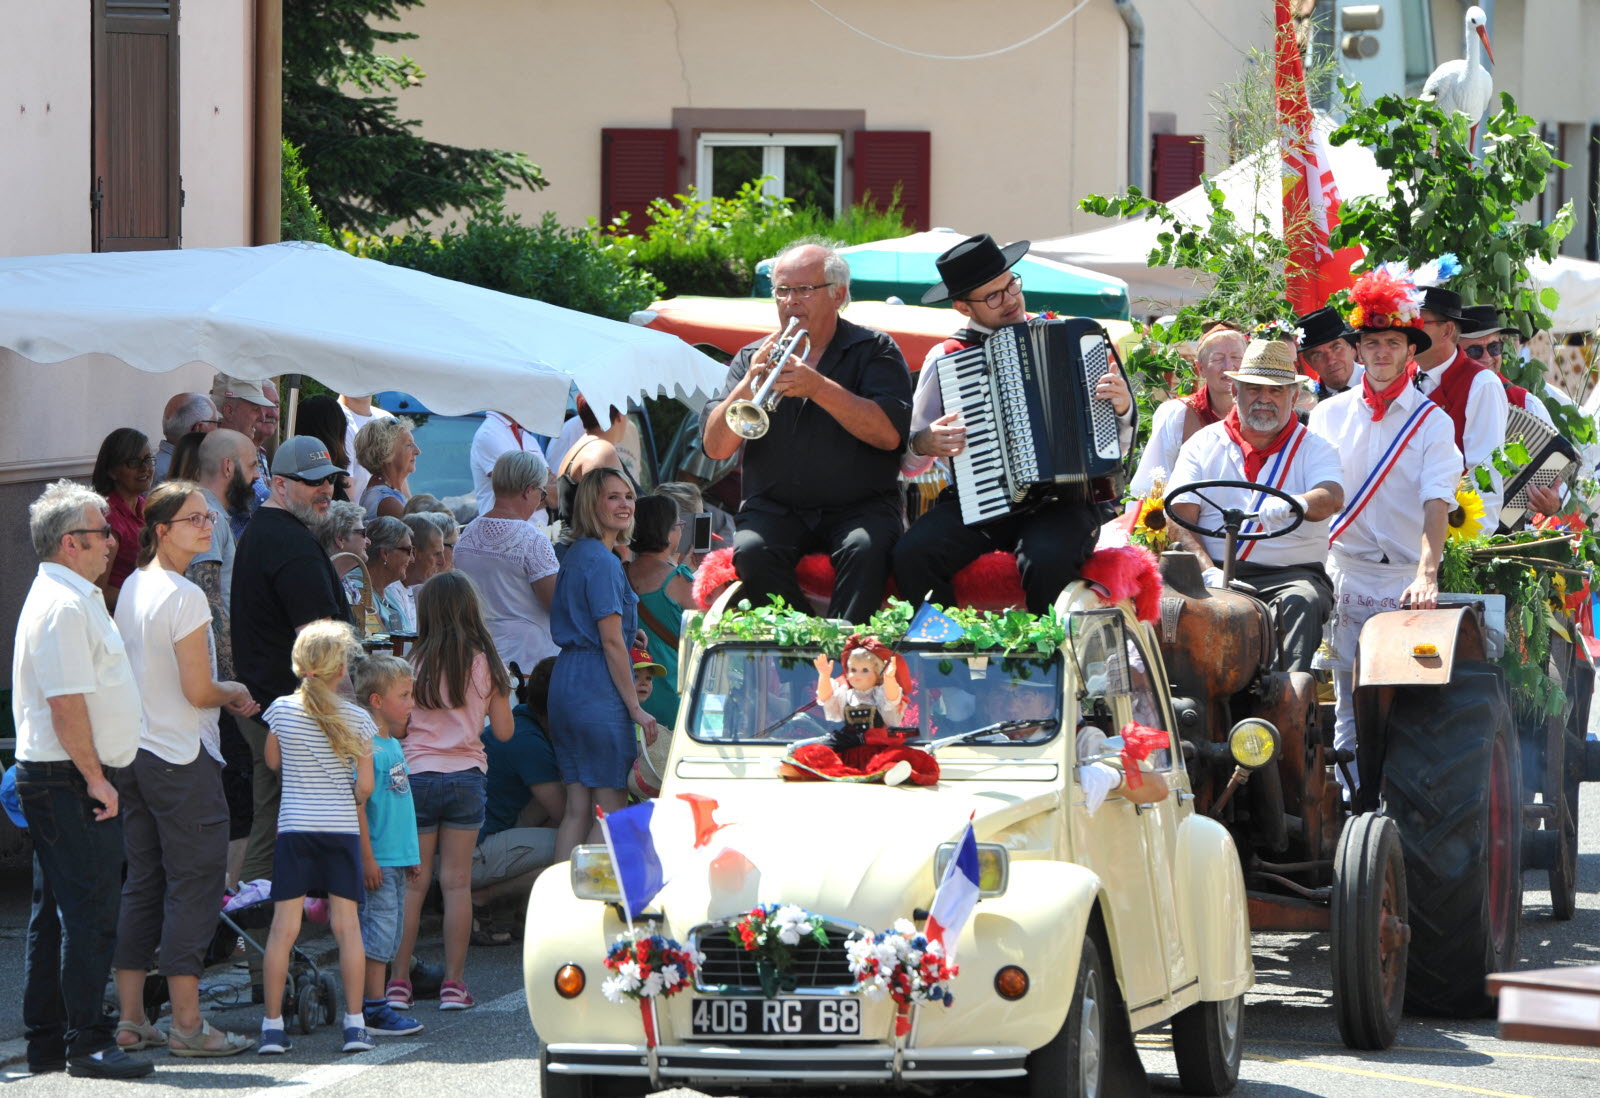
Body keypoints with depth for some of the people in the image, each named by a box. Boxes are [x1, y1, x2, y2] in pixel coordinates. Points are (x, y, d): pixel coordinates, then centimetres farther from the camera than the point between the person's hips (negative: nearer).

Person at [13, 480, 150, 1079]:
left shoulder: (66, 597, 18)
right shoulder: (64, 606, -16)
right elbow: (66, 704, -22)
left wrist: (96, 775, 21)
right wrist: (95, 778, -18)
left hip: (51, 779, 11)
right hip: (71, 781, -11)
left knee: (54, 914, 12)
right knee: (89, 916, -9)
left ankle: (45, 1044, 16)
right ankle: (87, 1043, -7)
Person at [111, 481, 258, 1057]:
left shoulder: (131, 588, 10)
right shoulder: (184, 597, -17)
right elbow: (198, 692, -17)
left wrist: (220, 692, 17)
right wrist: (233, 695, 3)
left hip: (134, 752, 8)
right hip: (182, 760, -8)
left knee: (141, 885, 12)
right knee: (194, 885, -3)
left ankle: (130, 1020, 13)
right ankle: (187, 1024, -3)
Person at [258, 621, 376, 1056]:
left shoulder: (282, 710, -2)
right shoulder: (357, 719, -3)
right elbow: (365, 784, -1)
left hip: (294, 827, 0)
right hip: (342, 827, 0)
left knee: (283, 926, 0)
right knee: (347, 925, 4)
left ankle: (271, 1024, 0)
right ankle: (355, 1023, 3)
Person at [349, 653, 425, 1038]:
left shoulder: (393, 745, 14)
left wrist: (411, 854, 24)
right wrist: (367, 857, -20)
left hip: (396, 860, 10)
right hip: (376, 861, -10)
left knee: (389, 932, 11)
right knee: (379, 927, -8)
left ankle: (373, 1008, 16)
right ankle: (373, 1009, -5)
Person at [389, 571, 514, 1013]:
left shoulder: (416, 665, -5)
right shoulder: (487, 665, -1)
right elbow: (503, 730, 4)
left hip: (418, 775, -1)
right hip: (467, 777, 1)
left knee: (412, 882, 4)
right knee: (457, 882, 5)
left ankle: (398, 980, 2)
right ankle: (454, 982, 4)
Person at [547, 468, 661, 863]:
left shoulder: (576, 554, 16)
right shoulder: (602, 562, -13)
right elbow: (611, 642, -15)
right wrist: (635, 708, -12)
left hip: (566, 682, 10)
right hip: (598, 690, -10)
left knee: (578, 807, 10)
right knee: (613, 808, -5)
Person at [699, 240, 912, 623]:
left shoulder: (873, 350, 5)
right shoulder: (753, 358, 12)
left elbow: (889, 434, -12)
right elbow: (715, 447, 0)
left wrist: (819, 387, -21)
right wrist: (749, 384, -15)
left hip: (860, 506, -2)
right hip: (776, 507, 2)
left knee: (865, 549, -34)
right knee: (751, 552, -30)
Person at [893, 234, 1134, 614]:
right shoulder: (944, 358, 9)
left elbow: (1117, 441, 14)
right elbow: (908, 461, 13)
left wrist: (1122, 408, -7)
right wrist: (924, 444, -9)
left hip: (1058, 503, -1)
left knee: (1047, 561, -35)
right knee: (911, 555, -27)